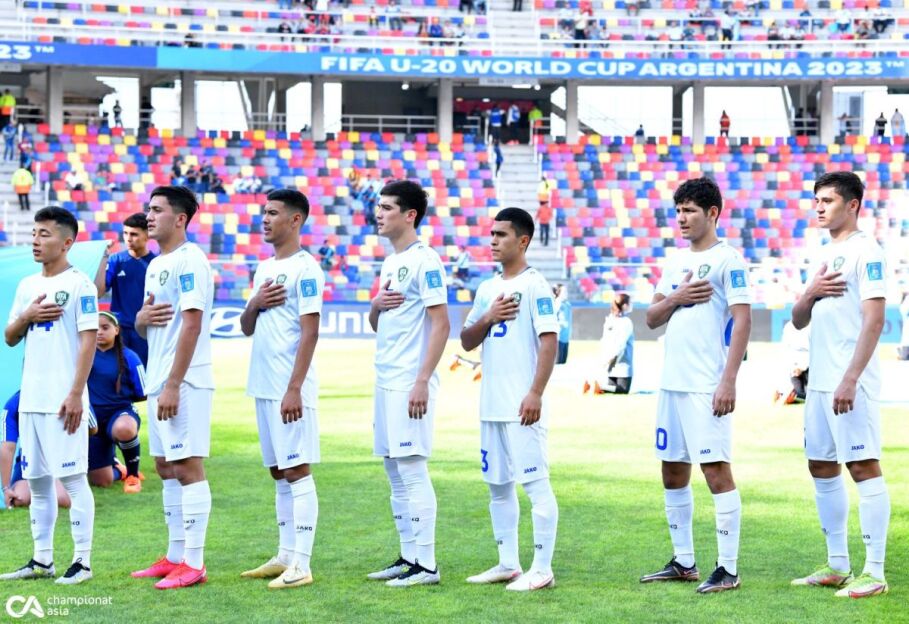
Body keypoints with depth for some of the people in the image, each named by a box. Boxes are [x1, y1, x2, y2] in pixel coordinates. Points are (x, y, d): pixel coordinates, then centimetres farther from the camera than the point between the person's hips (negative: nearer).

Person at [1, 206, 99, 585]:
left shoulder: (78, 284, -6)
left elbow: (89, 340, -11)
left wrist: (76, 394, -17)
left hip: (64, 400, -7)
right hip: (31, 398, 7)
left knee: (73, 478, -5)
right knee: (37, 481, 10)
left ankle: (82, 561, -1)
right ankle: (42, 560, 17)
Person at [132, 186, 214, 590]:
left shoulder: (190, 261, -12)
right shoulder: (155, 265, 18)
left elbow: (192, 324, -19)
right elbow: (141, 326, 24)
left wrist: (173, 386, -22)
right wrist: (142, 317, -2)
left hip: (184, 383, -10)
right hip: (157, 378, 10)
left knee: (187, 467, -9)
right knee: (165, 467, 11)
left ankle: (193, 564, -8)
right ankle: (175, 557, 17)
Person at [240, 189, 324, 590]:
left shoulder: (305, 268, -9)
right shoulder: (265, 269, 16)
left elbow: (310, 332, -15)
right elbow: (247, 328, 20)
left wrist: (294, 389, -21)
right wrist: (255, 304, -2)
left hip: (289, 389, -9)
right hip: (263, 386, 9)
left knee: (296, 471, -9)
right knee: (278, 472, 11)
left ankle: (300, 565, -10)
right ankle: (285, 556, 16)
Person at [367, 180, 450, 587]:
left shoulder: (424, 261, -10)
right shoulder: (389, 263, 17)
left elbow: (440, 324, -16)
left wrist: (423, 382, -21)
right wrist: (375, 305, 1)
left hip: (410, 383, -9)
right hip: (386, 381, 9)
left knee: (412, 470, -9)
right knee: (394, 471, 10)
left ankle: (426, 565, -6)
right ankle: (408, 557, 16)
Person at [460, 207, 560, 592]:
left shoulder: (534, 285, -7)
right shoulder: (488, 289, 16)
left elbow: (549, 341, -14)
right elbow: (466, 342, 17)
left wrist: (536, 394, -20)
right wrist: (488, 318, -3)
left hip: (522, 407, -8)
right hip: (491, 405, 8)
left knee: (536, 483, -7)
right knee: (497, 485, 12)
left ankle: (542, 569, -6)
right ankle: (508, 564, 19)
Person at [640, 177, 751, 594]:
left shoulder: (727, 260, -7)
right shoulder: (676, 262, 16)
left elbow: (742, 320, -13)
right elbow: (652, 319, 18)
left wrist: (729, 380, -20)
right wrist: (676, 298, -4)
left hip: (708, 386, -8)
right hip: (672, 383, 8)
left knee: (715, 469, -10)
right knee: (673, 471, 11)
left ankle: (728, 569, -7)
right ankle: (684, 562, 21)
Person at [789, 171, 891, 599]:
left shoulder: (865, 252, -8)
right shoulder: (823, 256, 18)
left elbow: (874, 321, -16)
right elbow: (798, 321, 19)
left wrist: (850, 379, -22)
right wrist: (811, 293, -3)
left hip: (850, 383, -9)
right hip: (819, 381, 9)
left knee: (863, 466, -9)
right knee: (821, 467, 12)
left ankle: (874, 572, -10)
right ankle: (837, 566, 20)